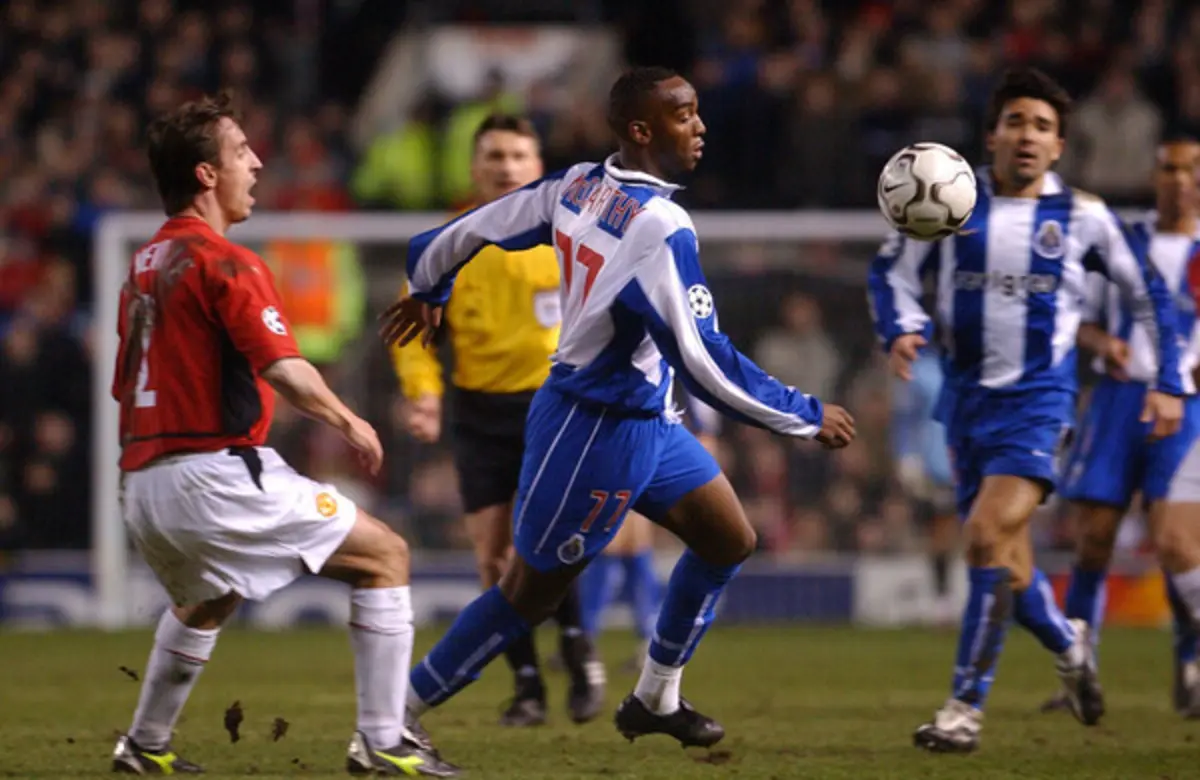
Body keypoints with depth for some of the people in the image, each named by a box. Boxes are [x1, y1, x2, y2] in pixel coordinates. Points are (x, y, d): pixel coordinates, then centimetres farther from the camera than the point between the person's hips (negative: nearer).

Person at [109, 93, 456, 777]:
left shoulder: (144, 266, 15)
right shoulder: (227, 263, -12)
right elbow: (284, 369, -20)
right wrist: (347, 420, -4)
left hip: (142, 484, 9)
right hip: (216, 475, -9)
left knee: (204, 604, 36)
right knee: (384, 555, 1)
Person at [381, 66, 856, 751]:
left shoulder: (577, 186, -2)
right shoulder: (660, 229, -27)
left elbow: (474, 228, 10)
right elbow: (704, 361, -27)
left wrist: (429, 289, 30)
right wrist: (807, 417, -17)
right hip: (601, 432, -9)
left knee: (730, 541, 16)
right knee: (533, 592, 3)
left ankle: (657, 700, 27)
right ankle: (399, 718, 13)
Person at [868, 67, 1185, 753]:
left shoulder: (1082, 216, -1)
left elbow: (1150, 292, 10)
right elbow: (893, 272, 12)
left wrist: (1169, 383, 8)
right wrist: (902, 330, -8)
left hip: (1038, 399, -3)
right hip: (968, 399, 3)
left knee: (990, 537, -21)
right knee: (1006, 565, 6)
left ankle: (966, 707, -15)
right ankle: (1069, 646, 38)